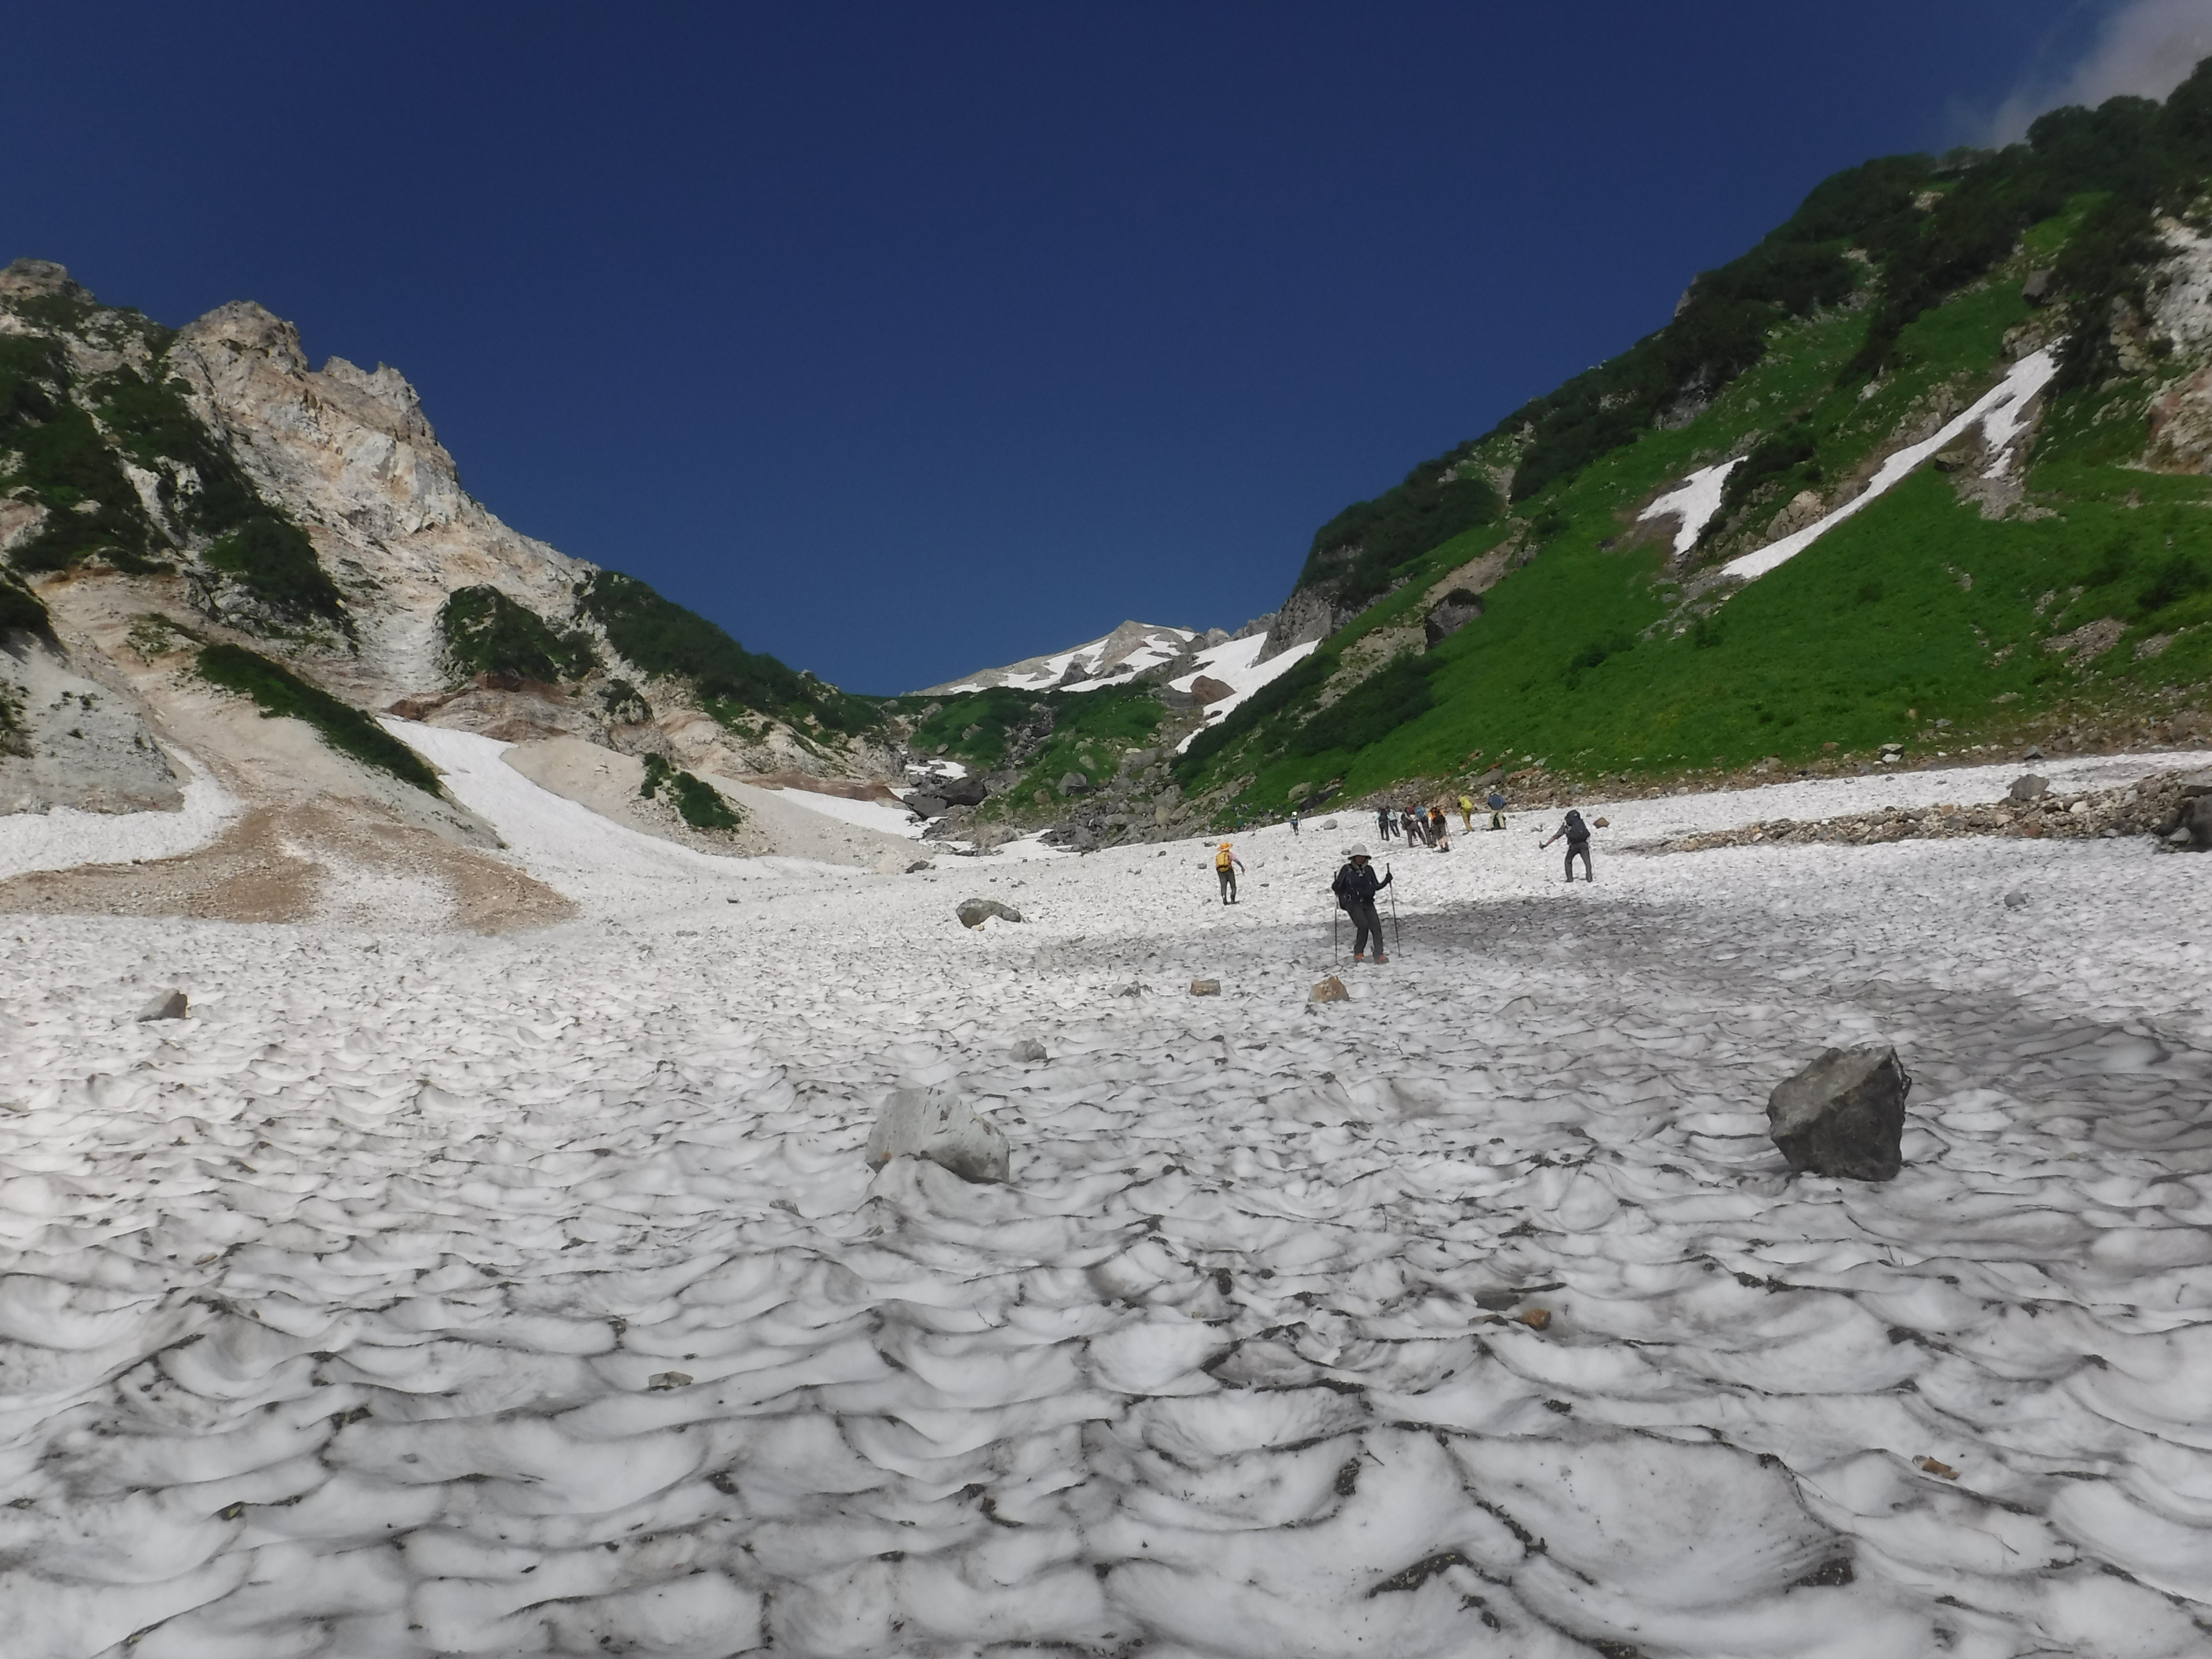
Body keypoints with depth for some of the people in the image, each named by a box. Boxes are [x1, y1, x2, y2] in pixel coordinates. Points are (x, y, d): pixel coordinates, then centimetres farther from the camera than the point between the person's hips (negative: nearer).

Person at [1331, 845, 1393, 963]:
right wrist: (1334, 886, -21)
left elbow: (1375, 887, 18)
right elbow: (1338, 887, 0)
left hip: (1367, 903, 4)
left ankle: (1379, 954, -7)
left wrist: (1386, 881, 4)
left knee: (1376, 926, -12)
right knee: (1364, 925, -23)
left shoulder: (1368, 870, 10)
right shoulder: (1347, 870, -1)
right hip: (1353, 903, -4)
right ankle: (1358, 953, -7)